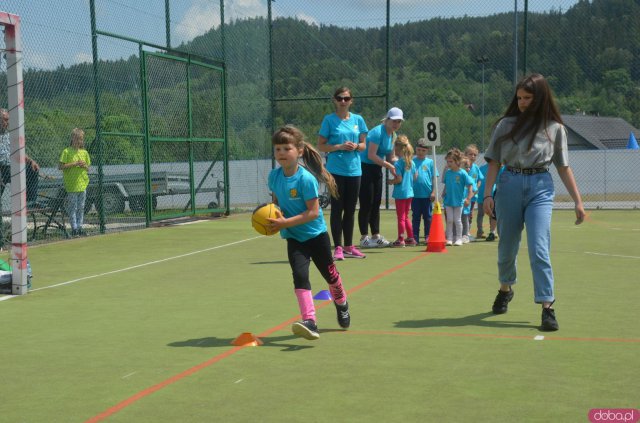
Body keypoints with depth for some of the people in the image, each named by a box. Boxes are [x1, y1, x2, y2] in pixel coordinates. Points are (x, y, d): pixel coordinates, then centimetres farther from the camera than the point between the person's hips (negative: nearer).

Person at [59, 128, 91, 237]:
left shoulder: (84, 152, 12)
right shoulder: (67, 152, -3)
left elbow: (88, 168, 20)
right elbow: (60, 166, -10)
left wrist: (85, 166, -4)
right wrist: (74, 164, -16)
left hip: (83, 184, 5)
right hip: (71, 185, -5)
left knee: (81, 207, 8)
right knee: (73, 207, -3)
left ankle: (79, 227, 14)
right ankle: (74, 228, 1)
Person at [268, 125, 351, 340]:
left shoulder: (306, 179, -24)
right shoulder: (274, 175, -6)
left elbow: (313, 212, -24)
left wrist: (286, 222, -30)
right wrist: (275, 216, -5)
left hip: (316, 235, -3)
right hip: (294, 238, 3)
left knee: (330, 274, 16)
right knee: (300, 275, -18)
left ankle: (341, 304, 46)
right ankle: (309, 321, -24)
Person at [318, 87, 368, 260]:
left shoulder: (358, 119, 8)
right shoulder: (329, 120, -2)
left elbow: (363, 145, 13)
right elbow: (321, 146, -2)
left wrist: (356, 146, -9)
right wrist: (339, 146, -15)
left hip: (354, 170, 4)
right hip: (336, 170, -4)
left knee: (350, 209, 10)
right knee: (337, 209, -2)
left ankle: (348, 246, 19)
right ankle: (338, 247, 2)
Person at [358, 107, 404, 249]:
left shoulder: (393, 135, 8)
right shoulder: (377, 132, -19)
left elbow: (391, 157, 12)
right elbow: (371, 155, -24)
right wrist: (388, 165, -22)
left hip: (376, 169, 9)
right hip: (365, 168, -9)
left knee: (376, 203, 10)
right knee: (366, 204, -6)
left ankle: (376, 236, 15)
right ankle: (364, 238, -2)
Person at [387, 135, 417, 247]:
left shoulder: (398, 163, -16)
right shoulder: (411, 162, 6)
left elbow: (399, 179, -20)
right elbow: (415, 177, 11)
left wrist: (390, 181, -4)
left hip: (400, 193, -7)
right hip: (409, 192, 7)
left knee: (401, 217, 0)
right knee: (406, 216, 18)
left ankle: (401, 239, 2)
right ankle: (411, 238, 21)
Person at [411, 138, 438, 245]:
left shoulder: (430, 162, 3)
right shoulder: (412, 161, 2)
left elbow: (434, 177, 3)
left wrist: (433, 192, -2)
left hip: (427, 195, 0)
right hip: (415, 194, 0)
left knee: (428, 217, 6)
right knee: (415, 217, 6)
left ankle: (428, 236, 14)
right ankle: (415, 237, 11)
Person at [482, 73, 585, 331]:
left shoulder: (554, 128, 4)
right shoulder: (506, 125, 4)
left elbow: (564, 168, 7)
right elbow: (494, 162, 5)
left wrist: (577, 201, 4)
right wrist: (487, 194, -4)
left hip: (540, 188, -1)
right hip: (509, 186, 2)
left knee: (539, 249, -14)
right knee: (507, 247, 13)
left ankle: (547, 308, -13)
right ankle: (505, 289, 40)